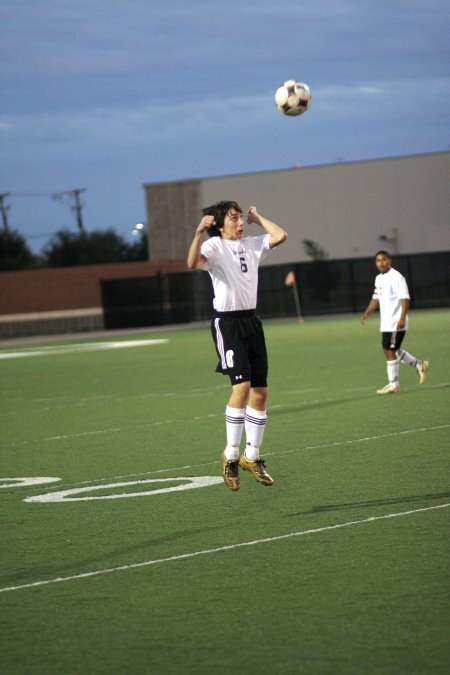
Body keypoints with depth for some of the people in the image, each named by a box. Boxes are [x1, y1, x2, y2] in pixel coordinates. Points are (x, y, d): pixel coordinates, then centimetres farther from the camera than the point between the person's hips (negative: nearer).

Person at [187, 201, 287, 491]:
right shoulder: (214, 246, -7)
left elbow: (280, 236, 1)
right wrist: (199, 232, -40)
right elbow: (193, 263, -27)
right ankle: (231, 456, -9)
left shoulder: (252, 245, 12)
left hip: (251, 321, 7)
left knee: (261, 391, 5)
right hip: (227, 323, -7)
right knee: (242, 385, -19)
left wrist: (257, 218, 9)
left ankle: (251, 456, 17)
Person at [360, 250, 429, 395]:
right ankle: (419, 365, 27)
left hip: (395, 323, -9)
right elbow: (376, 299, 22)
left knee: (390, 351, -5)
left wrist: (402, 319, -25)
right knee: (391, 350, 15)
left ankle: (393, 384, 4)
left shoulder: (397, 277, -13)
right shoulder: (378, 279, 13)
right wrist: (366, 313, 11)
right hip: (385, 323, 9)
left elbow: (405, 299, -17)